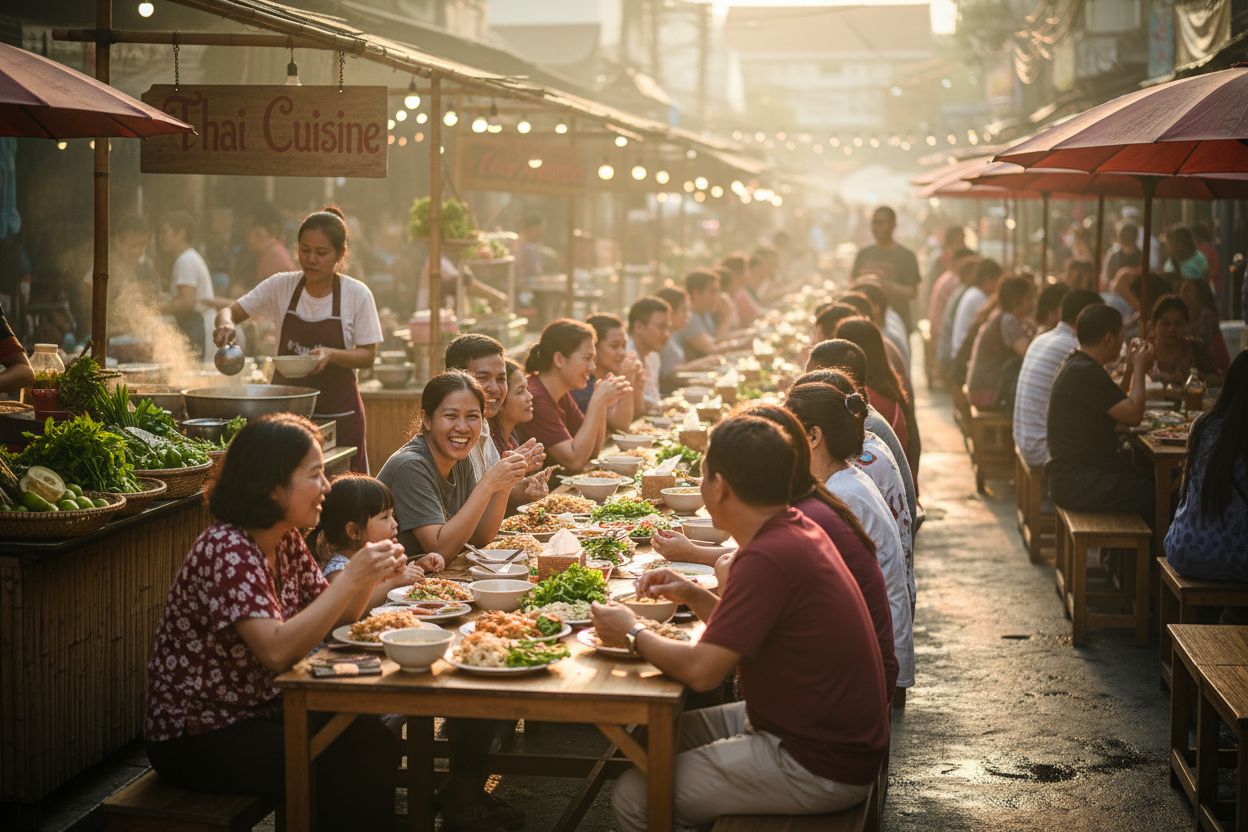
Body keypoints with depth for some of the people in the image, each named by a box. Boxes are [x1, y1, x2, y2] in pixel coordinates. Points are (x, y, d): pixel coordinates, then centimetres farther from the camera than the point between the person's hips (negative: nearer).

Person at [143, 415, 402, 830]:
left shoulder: (286, 541, 3)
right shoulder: (226, 551, -24)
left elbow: (332, 618, 9)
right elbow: (277, 650, -33)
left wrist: (372, 576, -10)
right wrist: (351, 577, -31)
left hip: (257, 710, 8)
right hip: (194, 738, -8)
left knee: (377, 745, -6)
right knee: (344, 778, -20)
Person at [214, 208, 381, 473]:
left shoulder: (357, 294, -6)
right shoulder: (281, 285, -1)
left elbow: (367, 356, -4)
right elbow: (231, 311, 2)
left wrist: (331, 355, -23)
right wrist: (226, 324, -22)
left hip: (338, 411, -2)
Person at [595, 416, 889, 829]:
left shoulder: (768, 558, -25)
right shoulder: (797, 529, 5)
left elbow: (701, 669, -24)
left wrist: (633, 633, -8)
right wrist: (692, 594, 5)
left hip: (818, 767, -10)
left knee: (634, 796, -8)